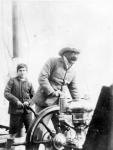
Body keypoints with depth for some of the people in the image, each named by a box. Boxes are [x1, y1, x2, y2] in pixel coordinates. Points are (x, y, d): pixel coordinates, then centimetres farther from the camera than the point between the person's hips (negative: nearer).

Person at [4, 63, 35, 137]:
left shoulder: (29, 83, 9)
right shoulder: (12, 81, 3)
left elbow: (33, 96, 11)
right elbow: (6, 93, -5)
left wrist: (28, 102, -10)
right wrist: (16, 101, -16)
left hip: (27, 110, 2)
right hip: (15, 110, -2)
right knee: (15, 132, 2)